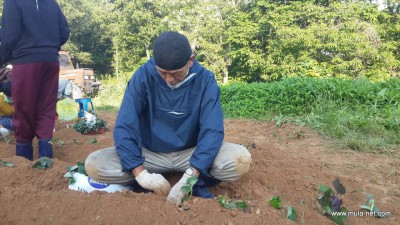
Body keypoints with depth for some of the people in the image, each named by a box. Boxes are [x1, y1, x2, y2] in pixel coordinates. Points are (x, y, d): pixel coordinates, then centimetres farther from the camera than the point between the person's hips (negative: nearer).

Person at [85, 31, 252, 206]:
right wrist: (141, 173, -31)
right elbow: (124, 126, -18)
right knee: (94, 165, -23)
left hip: (191, 153, -1)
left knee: (241, 159, -28)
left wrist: (189, 177, -34)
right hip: (150, 153, 2)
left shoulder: (205, 79, -15)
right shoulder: (143, 75, -15)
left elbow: (212, 129, -22)